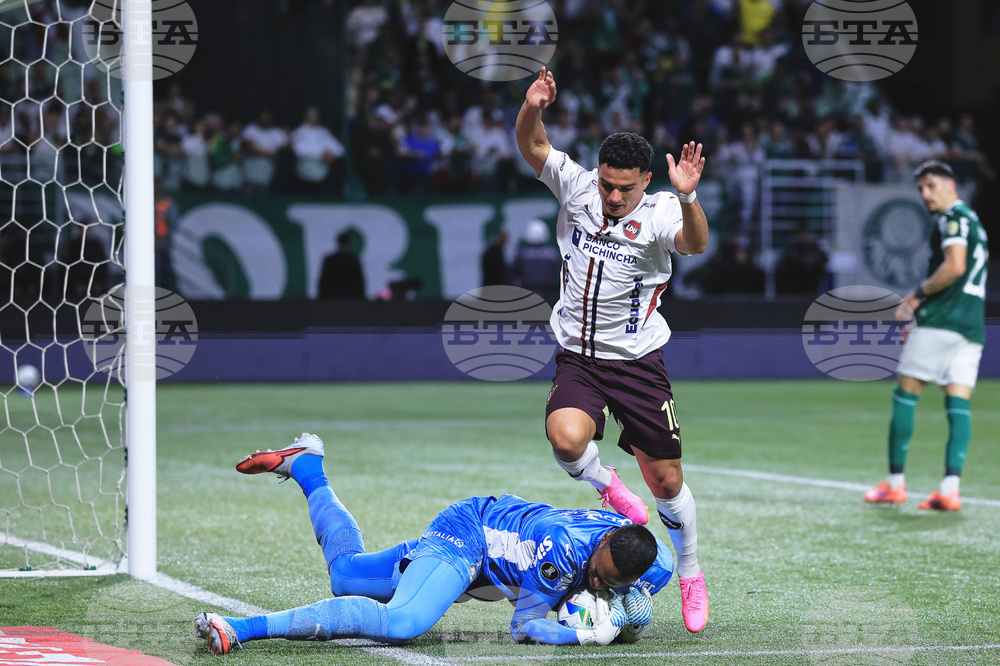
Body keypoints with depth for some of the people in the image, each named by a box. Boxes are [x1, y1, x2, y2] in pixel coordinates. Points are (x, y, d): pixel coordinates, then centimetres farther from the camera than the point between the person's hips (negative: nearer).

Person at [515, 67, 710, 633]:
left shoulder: (659, 212, -13)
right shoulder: (577, 186, -2)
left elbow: (695, 244, -33)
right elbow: (534, 146, -5)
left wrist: (687, 198, -52)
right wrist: (532, 109, -26)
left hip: (638, 361, -2)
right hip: (577, 358, 2)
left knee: (666, 481, 3)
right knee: (566, 438, -29)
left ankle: (690, 574, 28)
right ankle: (606, 485, 7)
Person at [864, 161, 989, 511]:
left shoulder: (953, 217, -6)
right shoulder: (973, 221, 24)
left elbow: (954, 267, -20)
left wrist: (919, 293, -7)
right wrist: (921, 313, 25)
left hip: (942, 322, -9)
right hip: (973, 325, 9)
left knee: (905, 394, 0)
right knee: (958, 404, -1)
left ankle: (895, 482, 2)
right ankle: (950, 488, -13)